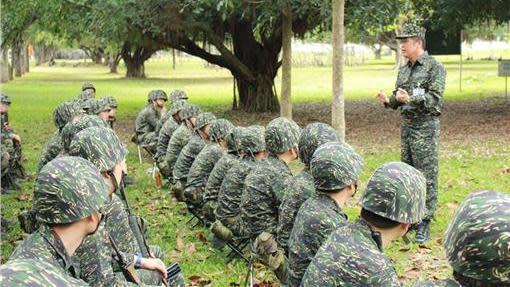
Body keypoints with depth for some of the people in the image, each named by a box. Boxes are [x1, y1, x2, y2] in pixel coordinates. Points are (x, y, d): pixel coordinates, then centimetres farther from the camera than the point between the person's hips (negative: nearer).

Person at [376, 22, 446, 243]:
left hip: (425, 127, -8)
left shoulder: (434, 68, -9)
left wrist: (411, 99, -28)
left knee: (426, 175, -6)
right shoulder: (404, 69, 14)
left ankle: (424, 224, -3)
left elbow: (435, 99, -17)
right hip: (406, 125, 8)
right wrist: (388, 100, -1)